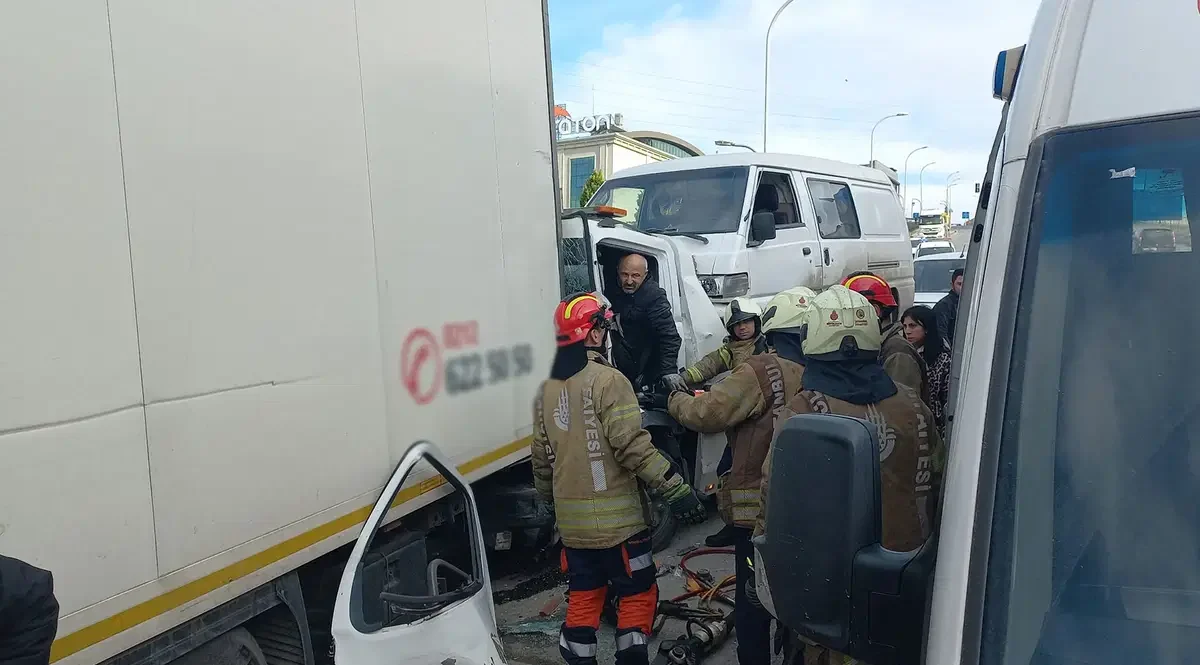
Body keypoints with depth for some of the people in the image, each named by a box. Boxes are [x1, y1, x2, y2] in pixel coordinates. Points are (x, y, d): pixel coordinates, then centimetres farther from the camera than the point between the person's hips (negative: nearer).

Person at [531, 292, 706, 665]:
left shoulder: (547, 387, 7)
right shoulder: (606, 380, -16)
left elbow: (541, 456, 14)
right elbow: (633, 446, -23)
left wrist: (548, 500, 27)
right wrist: (676, 489, -20)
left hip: (571, 520, 7)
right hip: (616, 518, -6)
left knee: (583, 597, 17)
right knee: (638, 595, 7)